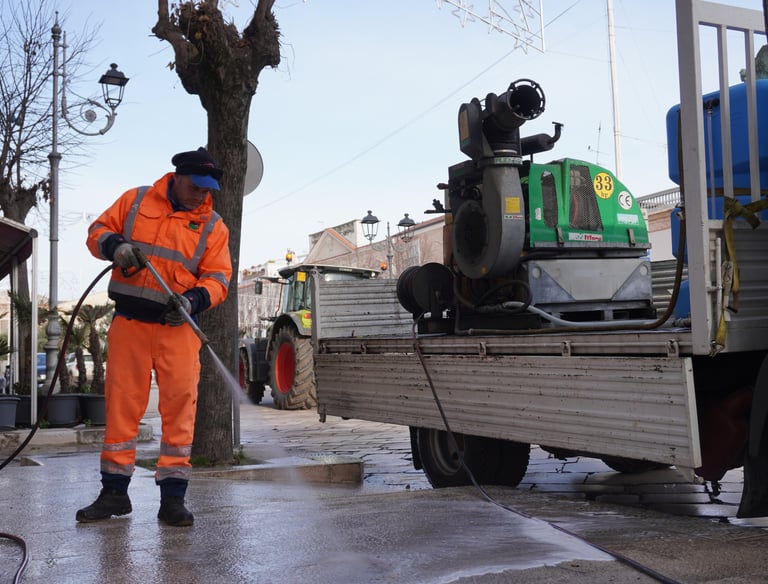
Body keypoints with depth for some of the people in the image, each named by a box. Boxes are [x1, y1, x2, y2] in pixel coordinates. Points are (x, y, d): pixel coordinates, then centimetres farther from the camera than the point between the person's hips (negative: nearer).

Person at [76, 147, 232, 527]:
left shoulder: (212, 225, 6)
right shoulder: (136, 201, 8)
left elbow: (218, 277, 2)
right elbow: (98, 231, 11)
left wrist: (194, 299, -18)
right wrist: (114, 246, -12)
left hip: (178, 327, 0)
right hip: (128, 323, 1)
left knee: (180, 405, -6)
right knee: (121, 403, 5)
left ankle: (173, 497, 2)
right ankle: (114, 491, 16)